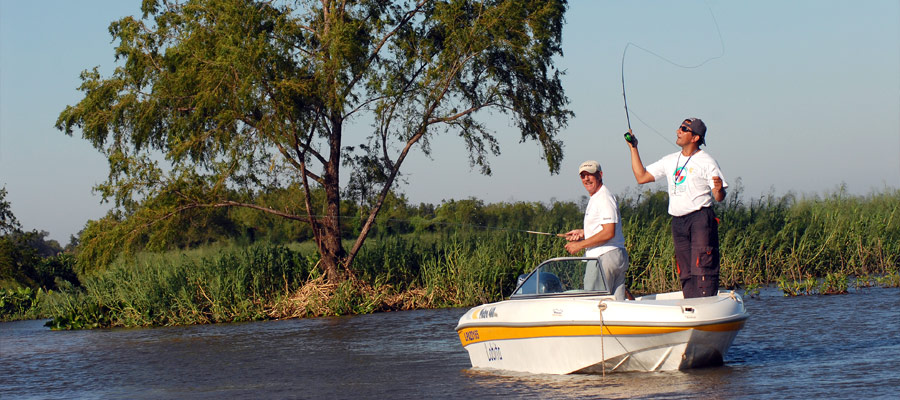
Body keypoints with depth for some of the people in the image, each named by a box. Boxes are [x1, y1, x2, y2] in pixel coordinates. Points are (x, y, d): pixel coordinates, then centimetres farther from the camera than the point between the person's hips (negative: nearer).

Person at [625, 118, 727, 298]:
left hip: (701, 218, -6)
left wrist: (719, 189, -29)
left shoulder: (706, 162, -3)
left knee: (702, 269, -14)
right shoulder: (670, 161, 16)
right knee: (685, 273, 5)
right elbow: (641, 177, 18)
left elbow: (719, 197, -6)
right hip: (678, 221, 6)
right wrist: (633, 148, 18)